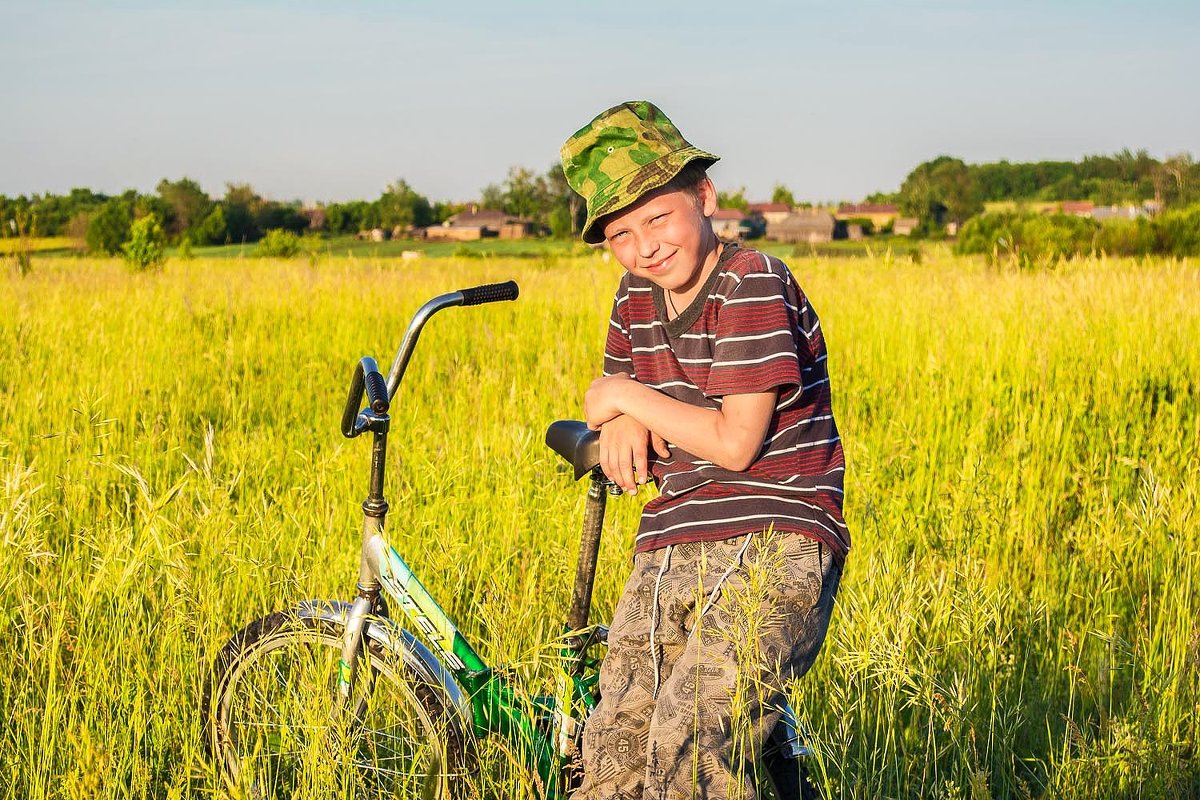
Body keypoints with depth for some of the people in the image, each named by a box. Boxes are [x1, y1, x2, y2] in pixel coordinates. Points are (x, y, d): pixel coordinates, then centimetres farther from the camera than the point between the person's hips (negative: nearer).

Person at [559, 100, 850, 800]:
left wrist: (628, 398, -6)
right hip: (669, 552, 7)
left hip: (773, 545, -7)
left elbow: (735, 441, -18)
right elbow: (612, 399, 23)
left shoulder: (752, 283, -12)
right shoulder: (638, 295, 11)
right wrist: (622, 425, -1)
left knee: (686, 742, -25)